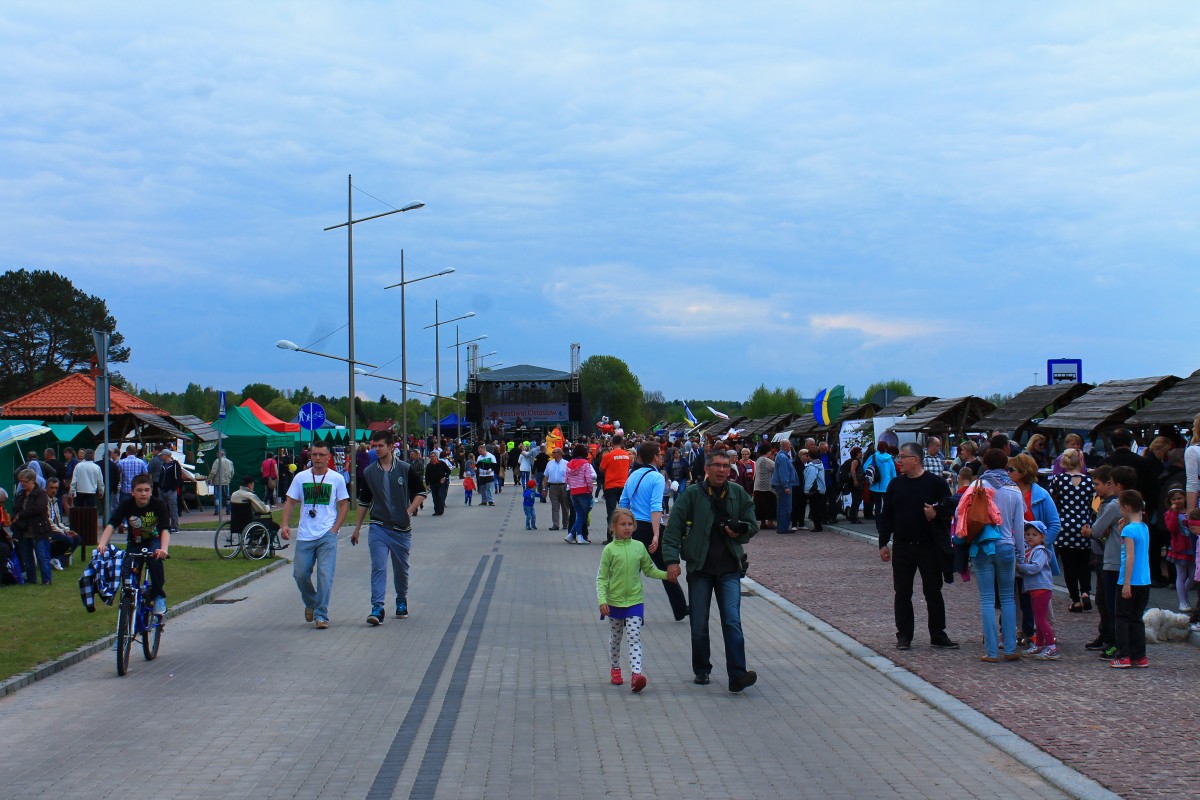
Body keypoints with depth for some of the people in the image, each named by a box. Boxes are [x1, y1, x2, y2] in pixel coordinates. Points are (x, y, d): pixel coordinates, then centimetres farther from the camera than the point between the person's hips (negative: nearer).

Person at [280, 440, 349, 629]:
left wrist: (335, 528, -5)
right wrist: (285, 524, -4)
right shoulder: (301, 477, 6)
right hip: (304, 535, 2)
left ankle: (321, 615, 0)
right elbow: (290, 502, 9)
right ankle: (311, 604, 31)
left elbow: (344, 505, 5)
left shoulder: (337, 478, 2)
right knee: (300, 574, 5)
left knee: (325, 576, -7)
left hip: (327, 535, -2)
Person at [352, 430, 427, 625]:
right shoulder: (369, 472, 4)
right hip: (378, 527, 0)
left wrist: (410, 510, -8)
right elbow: (364, 501, 12)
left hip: (402, 528, 0)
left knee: (401, 568, 11)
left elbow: (421, 491, 6)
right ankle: (377, 607, -15)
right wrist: (357, 528, 13)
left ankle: (402, 601, 32)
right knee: (378, 567, -11)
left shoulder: (406, 469, -2)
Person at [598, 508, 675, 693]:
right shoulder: (609, 549, -7)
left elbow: (649, 569, 15)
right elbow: (602, 578, -5)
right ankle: (616, 668, 34)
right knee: (615, 638, 15)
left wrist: (665, 575, 0)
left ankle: (637, 673, -21)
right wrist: (602, 600, -14)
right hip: (614, 601, 0)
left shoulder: (639, 547, 1)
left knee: (634, 638, -10)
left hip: (635, 601, 0)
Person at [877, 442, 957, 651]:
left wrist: (936, 514, -20)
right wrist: (883, 543, 6)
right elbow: (886, 516, 10)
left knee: (933, 592, 5)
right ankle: (904, 636, 13)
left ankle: (938, 635, 15)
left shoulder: (936, 483, -3)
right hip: (902, 547, 3)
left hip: (929, 547, -3)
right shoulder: (895, 484, 7)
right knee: (902, 593, 5)